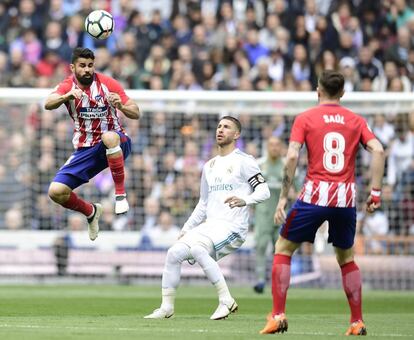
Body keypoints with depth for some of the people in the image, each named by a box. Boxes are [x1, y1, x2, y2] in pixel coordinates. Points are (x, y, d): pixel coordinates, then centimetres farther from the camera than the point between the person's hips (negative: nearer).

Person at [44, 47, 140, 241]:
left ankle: (120, 194, -27)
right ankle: (91, 212, 19)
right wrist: (67, 96, -46)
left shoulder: (107, 83, -7)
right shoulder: (68, 86, -4)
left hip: (115, 144, -3)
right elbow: (48, 104, -26)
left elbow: (136, 114, -8)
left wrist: (121, 106, -30)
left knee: (109, 137, -40)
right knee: (56, 191, -13)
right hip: (85, 151, 3)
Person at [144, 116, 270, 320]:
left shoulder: (243, 161, -3)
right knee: (174, 253, -7)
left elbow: (264, 191, -9)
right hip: (209, 225, 8)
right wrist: (186, 228, 19)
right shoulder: (209, 166, 20)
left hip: (232, 227, -8)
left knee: (197, 249, -31)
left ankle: (226, 300, -24)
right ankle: (166, 307, 2)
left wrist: (245, 200, -29)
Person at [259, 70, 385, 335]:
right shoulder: (356, 120, 10)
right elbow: (378, 150, -3)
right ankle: (358, 322, 15)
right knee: (346, 258, 20)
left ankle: (278, 316, 0)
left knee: (283, 250, 11)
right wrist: (376, 192, -1)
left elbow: (292, 157, -8)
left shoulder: (304, 119, 3)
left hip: (315, 195, -3)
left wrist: (283, 197, -4)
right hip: (347, 198, 3)